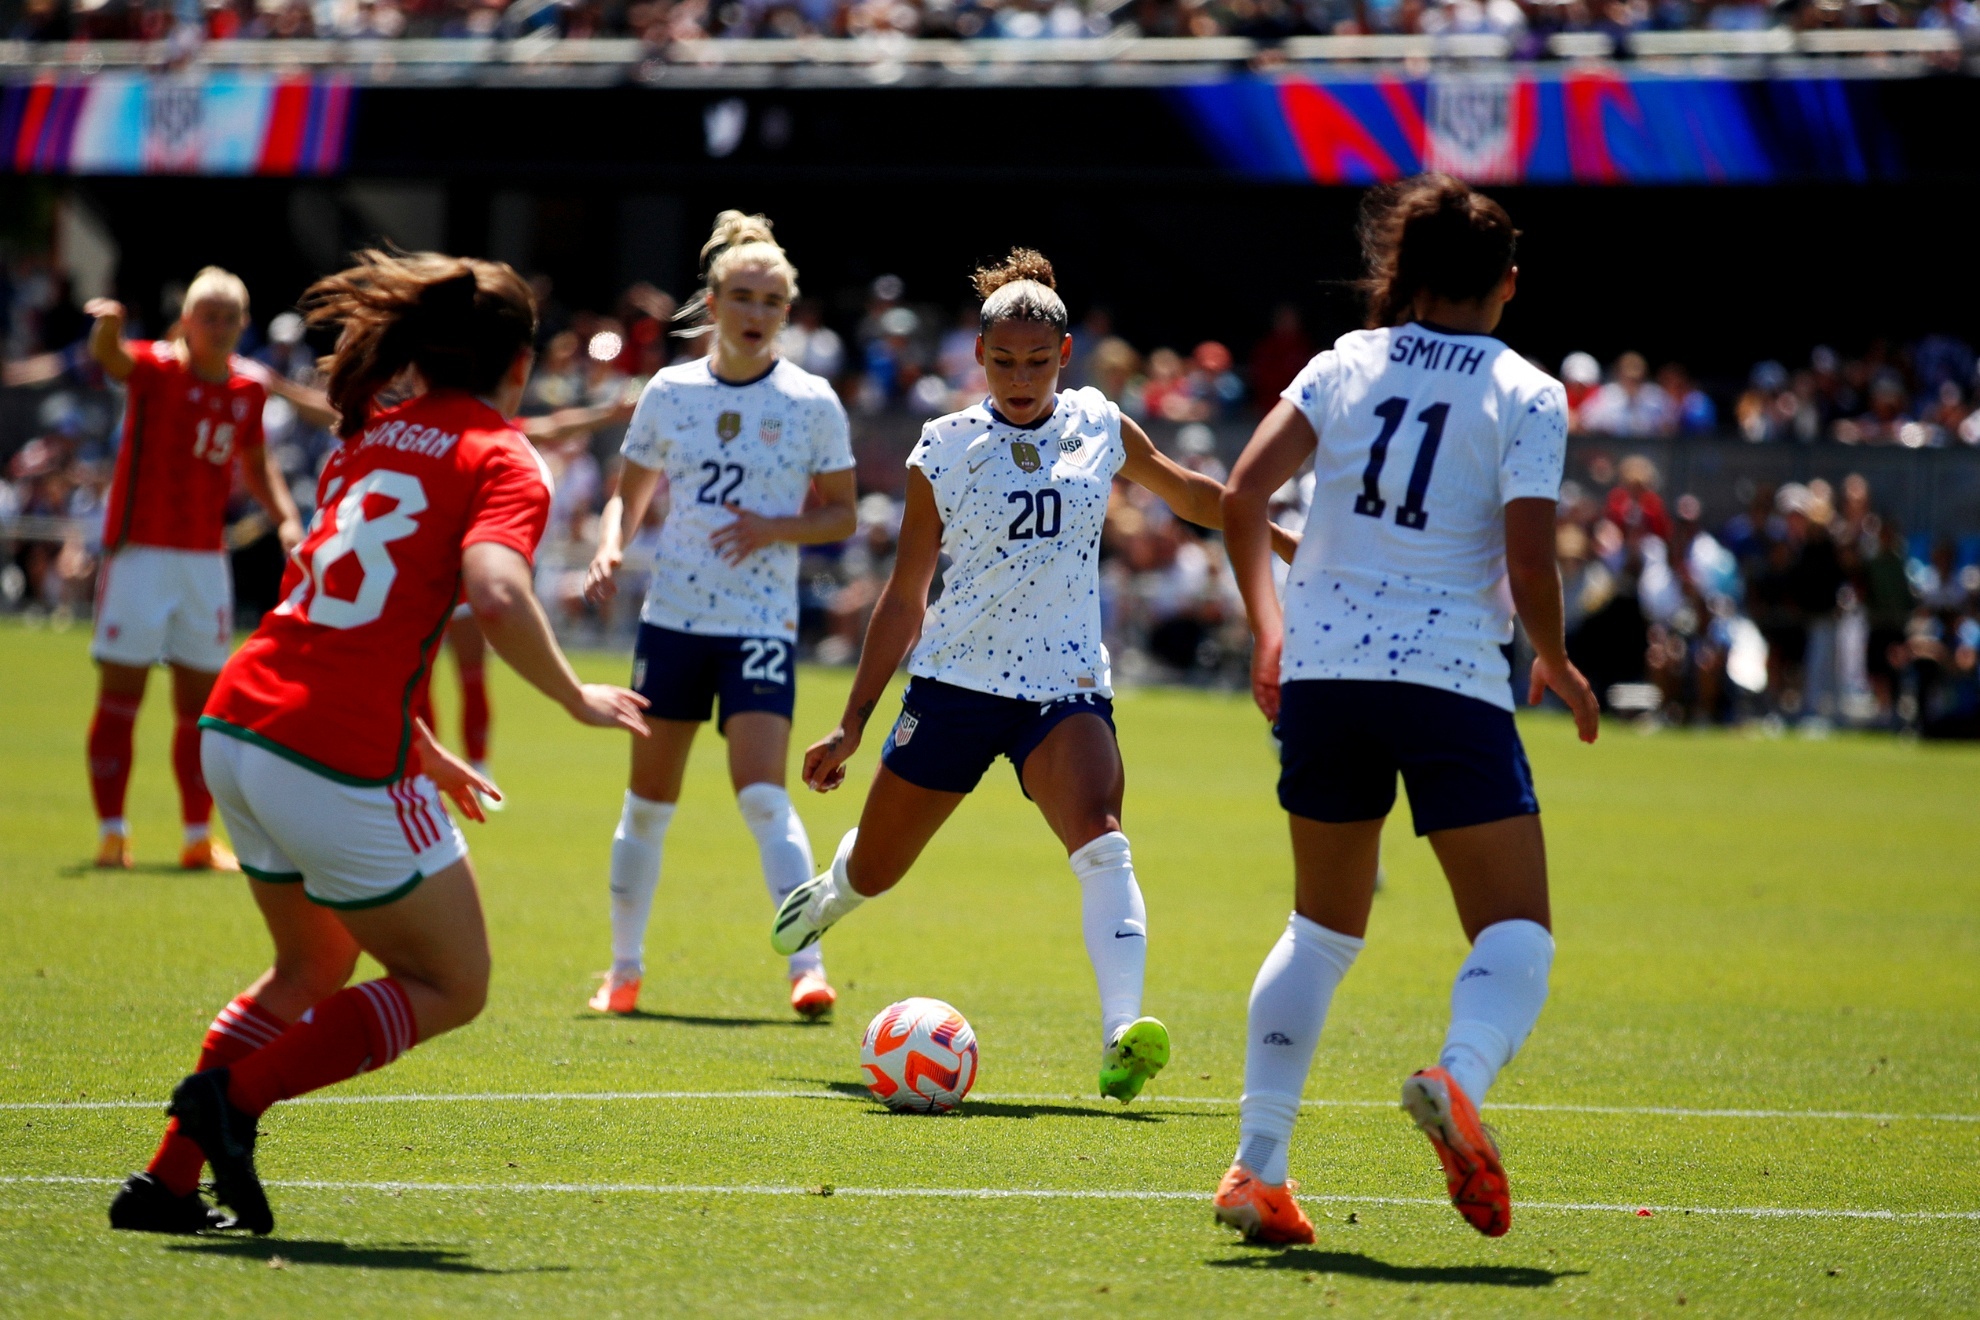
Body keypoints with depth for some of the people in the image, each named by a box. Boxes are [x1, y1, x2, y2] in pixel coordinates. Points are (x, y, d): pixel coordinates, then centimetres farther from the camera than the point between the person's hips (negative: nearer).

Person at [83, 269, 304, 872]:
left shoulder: (246, 391, 7)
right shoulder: (157, 369, -8)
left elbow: (255, 462, 24)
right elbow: (110, 357, -31)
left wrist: (286, 517, 7)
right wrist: (108, 326, -55)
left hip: (205, 560, 5)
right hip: (140, 551, -5)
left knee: (200, 703, 8)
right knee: (119, 695, -4)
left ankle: (198, 839, 14)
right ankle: (111, 833, 1)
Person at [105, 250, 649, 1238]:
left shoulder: (375, 434, 18)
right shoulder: (503, 459, -4)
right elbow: (495, 596, -23)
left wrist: (418, 749, 30)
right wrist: (579, 700, -8)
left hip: (237, 725, 8)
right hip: (338, 762, -8)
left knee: (313, 969, 27)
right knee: (451, 987, 9)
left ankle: (167, 1179, 18)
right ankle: (234, 1097, -7)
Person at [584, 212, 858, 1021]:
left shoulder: (810, 401, -2)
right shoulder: (670, 392, 3)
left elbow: (841, 513, 4)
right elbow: (631, 496, 12)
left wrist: (776, 529, -15)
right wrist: (610, 550, -8)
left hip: (761, 623, -3)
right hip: (673, 615, 3)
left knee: (762, 794, -17)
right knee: (649, 799, 7)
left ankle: (807, 964, -15)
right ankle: (625, 967, 20)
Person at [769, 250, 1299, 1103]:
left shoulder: (1099, 428, 3)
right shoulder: (944, 450, -1)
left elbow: (1186, 493, 24)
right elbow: (905, 596, 6)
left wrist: (1275, 535, 23)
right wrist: (853, 725, 7)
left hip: (1065, 685, 0)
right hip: (956, 680, 0)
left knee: (1100, 840, -28)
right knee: (875, 870, 10)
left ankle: (1123, 1036, -40)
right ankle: (827, 898, 49)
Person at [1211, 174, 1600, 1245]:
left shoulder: (1347, 362, 9)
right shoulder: (1526, 395, -1)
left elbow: (1241, 498, 2)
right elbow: (1530, 568, -9)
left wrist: (1267, 629, 14)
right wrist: (1557, 665, 10)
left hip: (1320, 667, 4)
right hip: (1450, 673, -4)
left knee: (1323, 926, 19)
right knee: (1515, 929, 1)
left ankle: (1256, 1165, 12)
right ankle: (1461, 1075, -31)